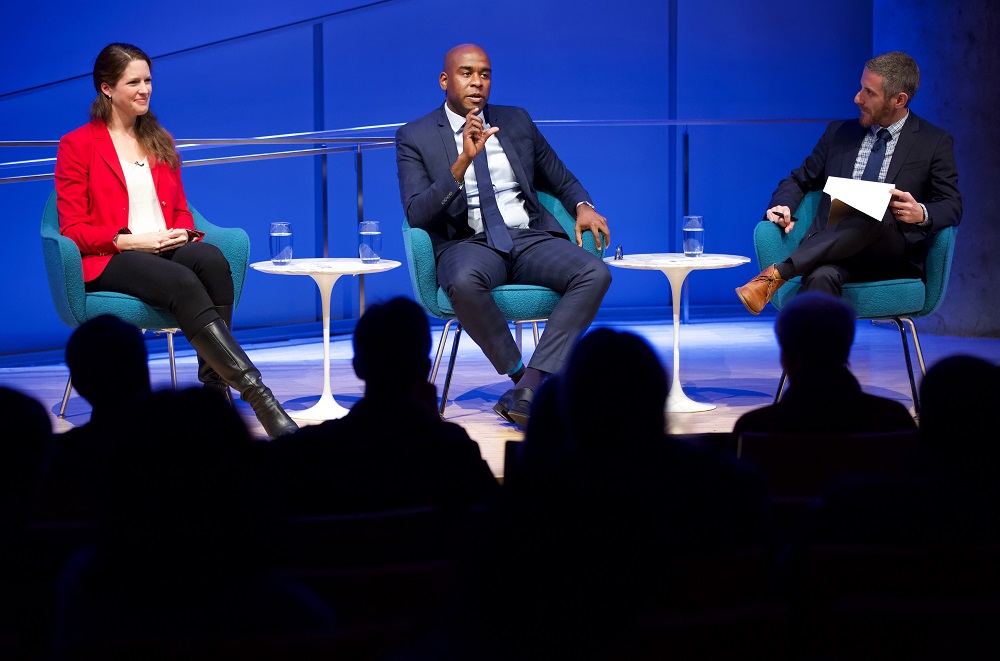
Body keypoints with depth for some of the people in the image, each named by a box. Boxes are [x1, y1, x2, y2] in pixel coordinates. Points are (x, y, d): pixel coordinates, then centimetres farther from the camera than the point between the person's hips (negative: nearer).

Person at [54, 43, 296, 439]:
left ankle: (214, 384, -37)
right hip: (107, 261, -5)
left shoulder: (160, 143, 22)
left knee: (212, 259, -34)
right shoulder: (77, 146, 5)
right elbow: (73, 229, -1)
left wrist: (183, 234, -1)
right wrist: (130, 241, -15)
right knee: (182, 283, -37)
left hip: (168, 249, 5)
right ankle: (258, 396, -48)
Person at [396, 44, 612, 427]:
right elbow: (416, 215, -7)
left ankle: (531, 386, -33)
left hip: (530, 237, 4)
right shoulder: (415, 137, 5)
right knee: (464, 283, -41)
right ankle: (521, 376, -20)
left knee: (595, 274, -27)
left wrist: (583, 206, 2)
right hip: (469, 243, -3)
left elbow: (561, 180, 26)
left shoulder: (516, 122, 17)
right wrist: (463, 161, -19)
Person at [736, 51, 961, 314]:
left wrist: (922, 213, -20)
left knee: (877, 212, -38)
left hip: (893, 254, -2)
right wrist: (783, 206, 2)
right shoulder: (840, 133, 20)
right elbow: (800, 179, 27)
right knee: (821, 277, -37)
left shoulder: (934, 142, 10)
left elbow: (952, 206, 4)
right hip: (833, 250, 2)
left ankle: (777, 273, -42)